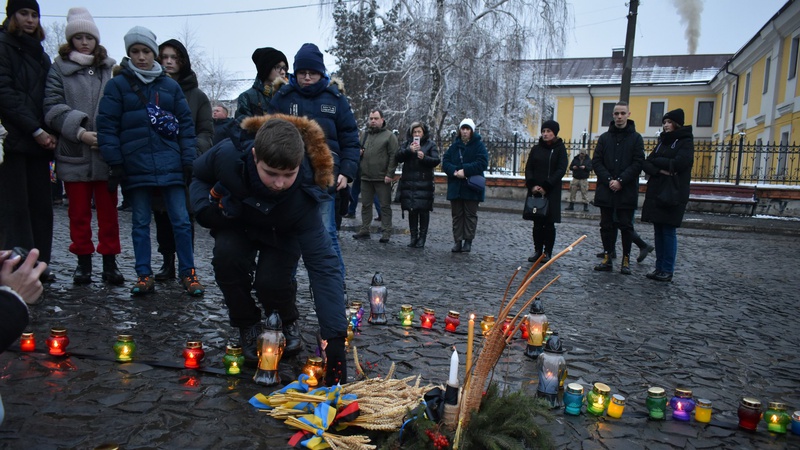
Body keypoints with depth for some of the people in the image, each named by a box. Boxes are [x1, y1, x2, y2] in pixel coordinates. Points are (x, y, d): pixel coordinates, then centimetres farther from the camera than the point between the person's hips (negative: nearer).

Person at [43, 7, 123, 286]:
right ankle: (83, 262, 19)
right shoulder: (59, 68, 6)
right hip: (73, 154, 0)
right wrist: (79, 131, -16)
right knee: (79, 212, 8)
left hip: (106, 153, 1)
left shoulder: (109, 69, 10)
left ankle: (109, 262, 12)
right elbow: (52, 107, -3)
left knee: (108, 211, 4)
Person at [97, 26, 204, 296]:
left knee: (181, 221, -1)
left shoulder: (170, 85, 11)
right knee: (140, 223, 7)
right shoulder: (118, 85, 5)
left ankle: (188, 274, 8)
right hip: (135, 167, -1)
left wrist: (189, 161, 2)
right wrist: (115, 164, -6)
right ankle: (144, 276, 15)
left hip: (170, 165, 1)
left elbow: (186, 124, 10)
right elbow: (107, 126, 0)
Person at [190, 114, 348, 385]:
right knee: (227, 255, -29)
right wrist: (206, 207, -29)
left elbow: (322, 263, -44)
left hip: (281, 236, -1)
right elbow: (199, 175, -9)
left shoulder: (304, 195, -40)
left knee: (270, 282, -25)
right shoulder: (228, 155, -35)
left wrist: (335, 337, -49)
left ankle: (288, 322, 12)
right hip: (235, 225, 2)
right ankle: (248, 327, -3)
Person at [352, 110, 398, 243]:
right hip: (365, 177, 6)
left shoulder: (389, 135, -1)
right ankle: (364, 230, 19)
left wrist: (389, 174, -14)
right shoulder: (366, 135, 15)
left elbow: (393, 156, -8)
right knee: (365, 204, 11)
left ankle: (386, 232, 6)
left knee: (385, 206, 1)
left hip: (382, 178, -5)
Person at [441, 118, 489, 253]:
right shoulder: (454, 146, 10)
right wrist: (454, 171, -16)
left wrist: (465, 170, -20)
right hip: (455, 186, 4)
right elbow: (445, 162, 3)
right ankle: (458, 241, 13)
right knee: (457, 215, 7)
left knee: (470, 214, 3)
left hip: (471, 187, -4)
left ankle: (468, 241, 10)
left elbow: (482, 163, -13)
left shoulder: (478, 145, -2)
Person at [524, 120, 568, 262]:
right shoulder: (536, 149, 10)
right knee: (537, 223, 5)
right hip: (535, 191, 3)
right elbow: (528, 168, 7)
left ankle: (548, 252, 7)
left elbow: (561, 170, -8)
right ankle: (537, 251, 12)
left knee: (549, 223, -1)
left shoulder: (560, 149, 0)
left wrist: (545, 186, -15)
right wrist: (532, 185, -9)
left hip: (551, 192, -3)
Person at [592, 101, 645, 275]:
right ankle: (607, 258, 14)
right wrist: (609, 180, -9)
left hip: (627, 191, -2)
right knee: (606, 226, 6)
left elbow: (638, 163, -5)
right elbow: (596, 162, 4)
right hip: (606, 190, 2)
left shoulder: (636, 138, 3)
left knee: (626, 226, 3)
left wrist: (620, 181, -14)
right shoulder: (604, 137, 10)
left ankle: (626, 260, 11)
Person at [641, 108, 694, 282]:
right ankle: (659, 268, 13)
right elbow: (647, 164, 8)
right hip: (656, 193, 6)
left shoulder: (685, 141, -1)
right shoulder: (662, 141, 18)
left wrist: (657, 161, -4)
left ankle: (668, 271, 2)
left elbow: (679, 163, -17)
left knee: (669, 232, -4)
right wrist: (661, 170, -12)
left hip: (673, 194, -6)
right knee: (658, 232, 7)